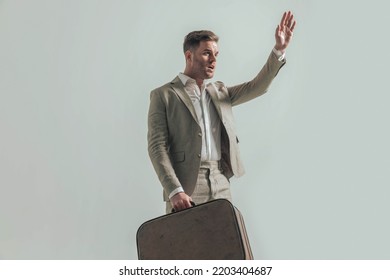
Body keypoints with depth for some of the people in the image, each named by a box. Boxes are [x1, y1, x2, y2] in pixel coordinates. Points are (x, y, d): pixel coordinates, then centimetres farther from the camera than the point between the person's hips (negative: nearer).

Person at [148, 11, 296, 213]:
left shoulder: (219, 92, 19)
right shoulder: (163, 95, 1)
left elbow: (256, 87, 10)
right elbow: (157, 147, -6)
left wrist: (279, 49, -2)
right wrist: (174, 190, -18)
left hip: (221, 187, 5)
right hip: (185, 189, -4)